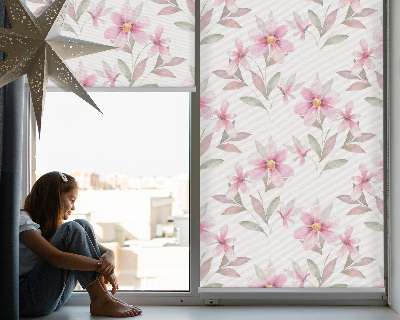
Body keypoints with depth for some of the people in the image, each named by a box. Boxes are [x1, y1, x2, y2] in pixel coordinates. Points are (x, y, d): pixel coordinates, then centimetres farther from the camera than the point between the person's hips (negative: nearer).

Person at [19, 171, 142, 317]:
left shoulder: (53, 223, 15)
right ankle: (100, 301, -22)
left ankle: (103, 293, -15)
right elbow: (56, 258, -28)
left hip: (56, 297, 8)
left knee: (83, 225, -7)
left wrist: (109, 255, -17)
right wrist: (101, 267, -25)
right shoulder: (22, 221, -11)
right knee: (72, 230, -22)